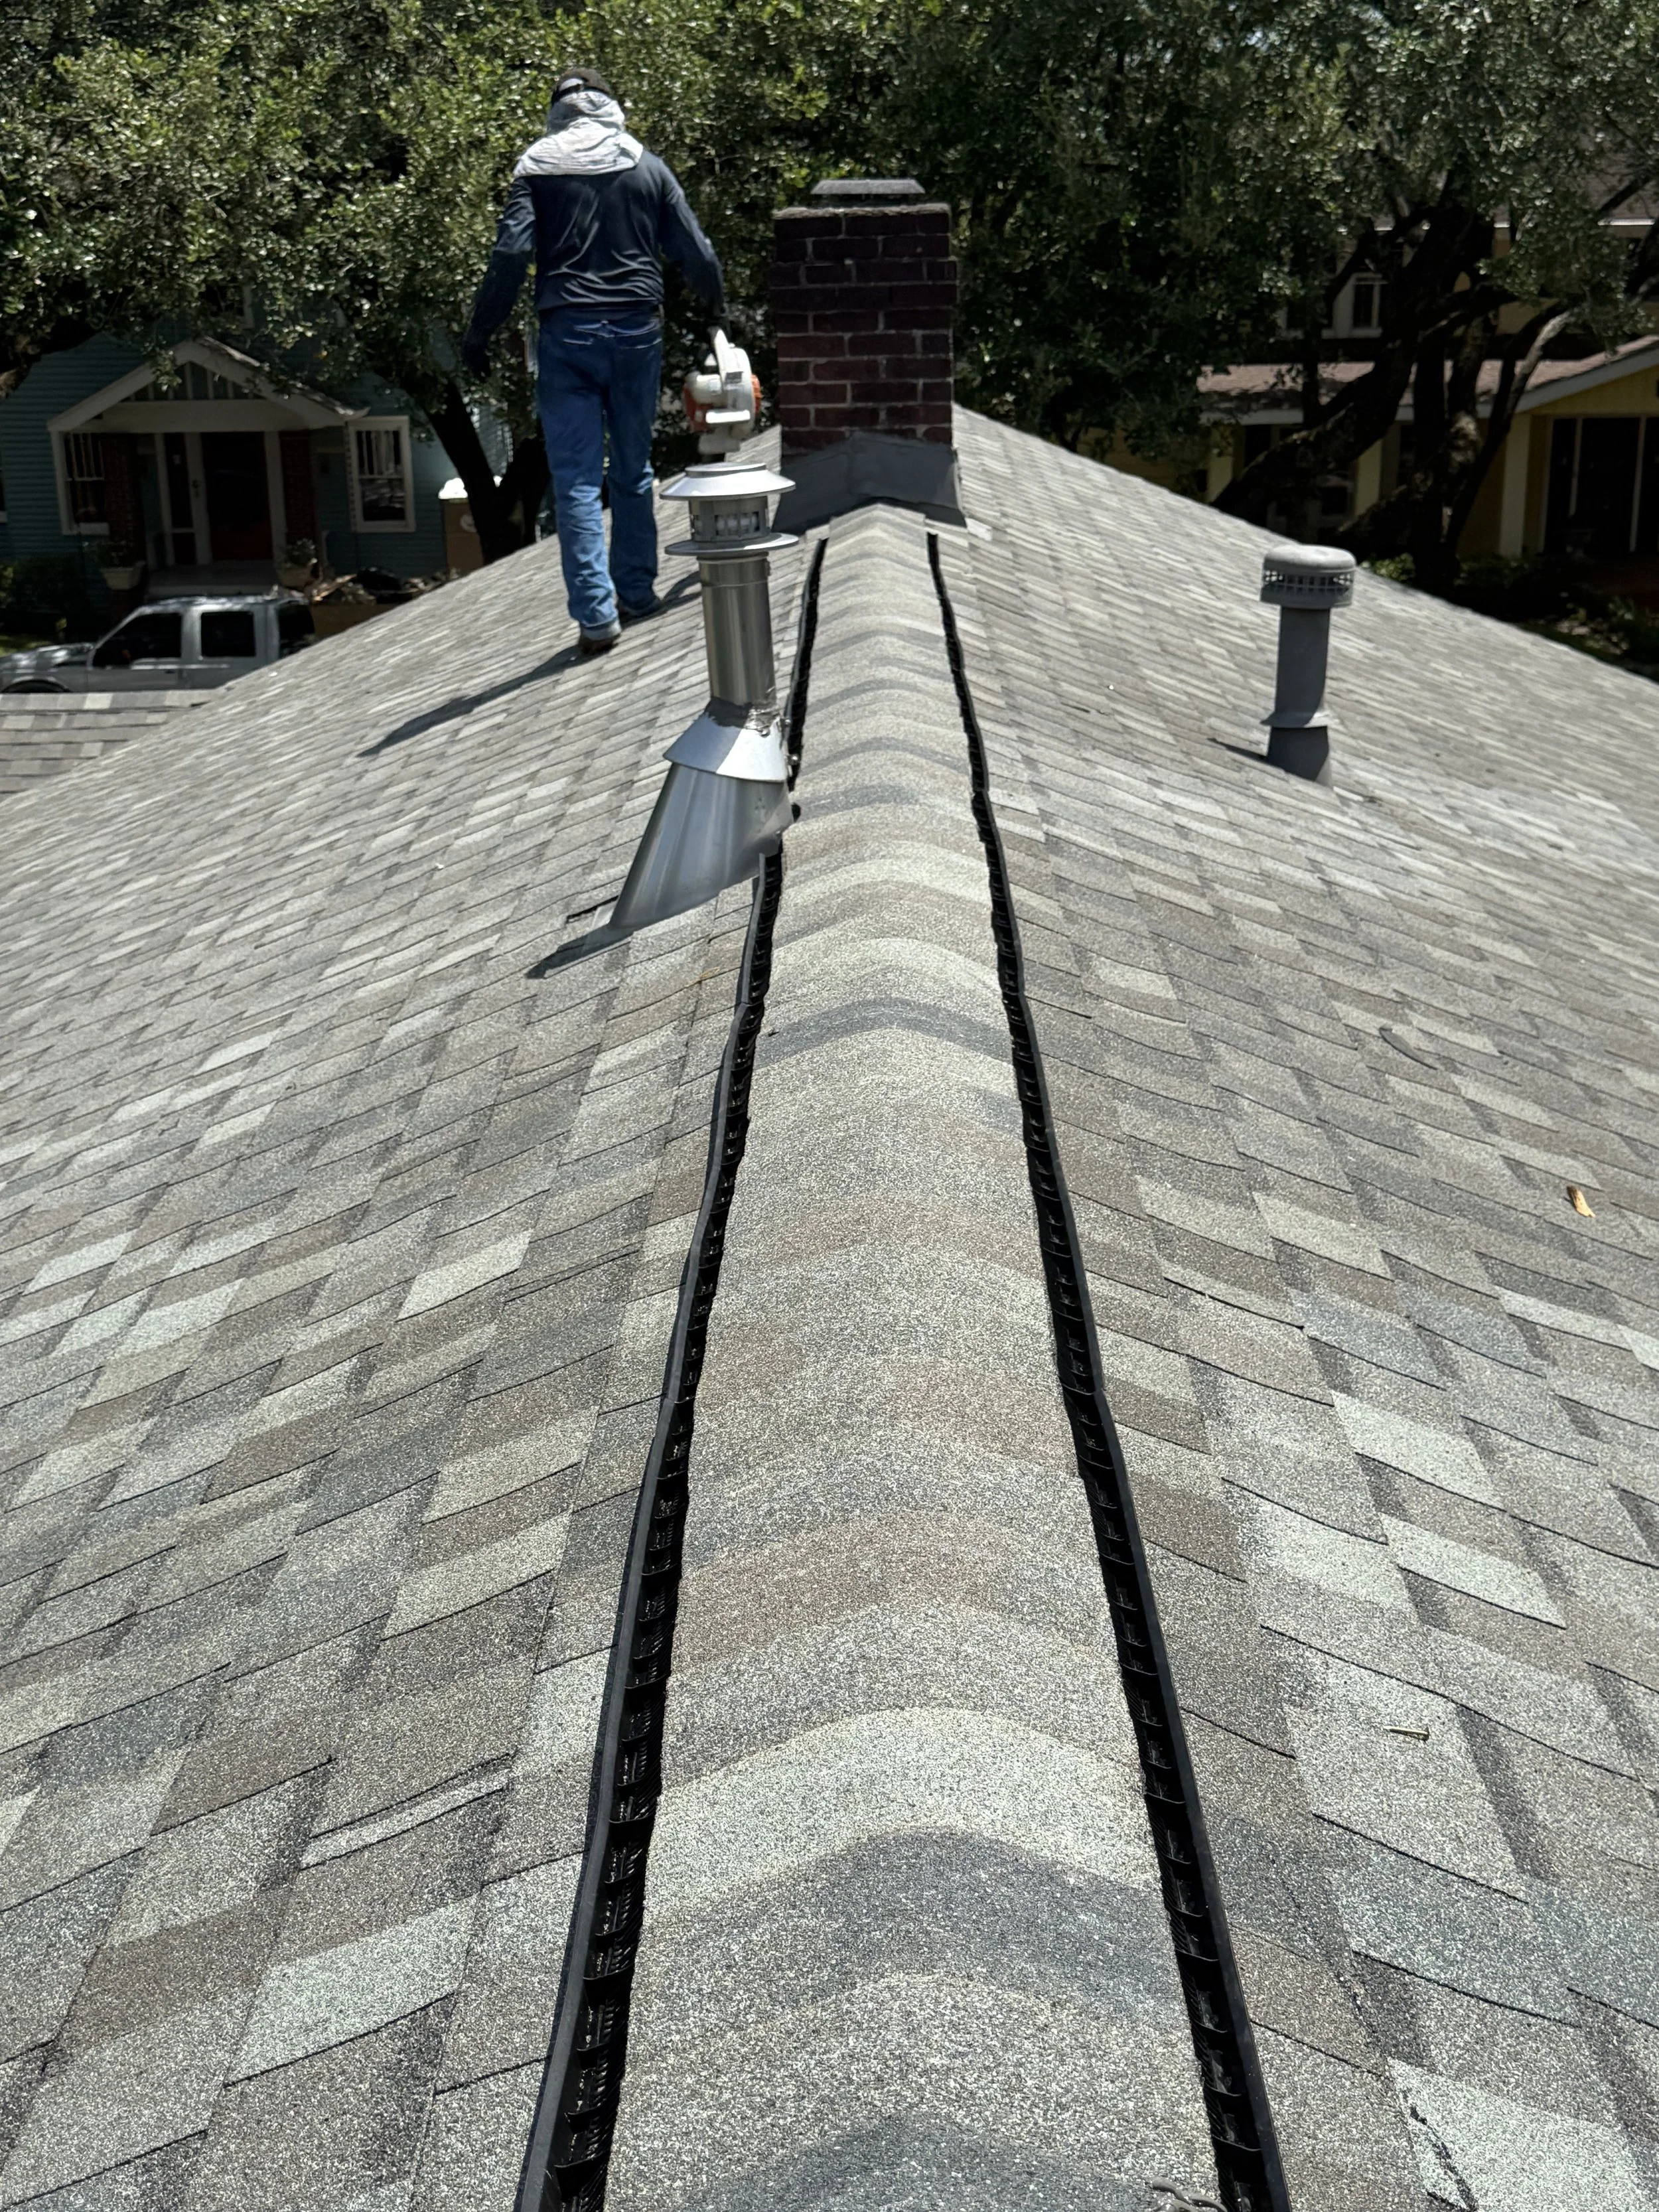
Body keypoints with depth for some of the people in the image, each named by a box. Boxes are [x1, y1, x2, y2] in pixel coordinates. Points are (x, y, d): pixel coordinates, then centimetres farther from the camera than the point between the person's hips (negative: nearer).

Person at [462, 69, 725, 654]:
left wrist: (479, 332, -3)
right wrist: (716, 303, 29)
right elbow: (695, 253, 10)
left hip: (567, 334, -2)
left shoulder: (537, 167, 3)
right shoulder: (647, 166, 8)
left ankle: (596, 613, -8)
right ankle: (636, 591, 24)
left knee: (576, 480, -1)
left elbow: (511, 254, -8)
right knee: (633, 469, 16)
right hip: (637, 331, 2)